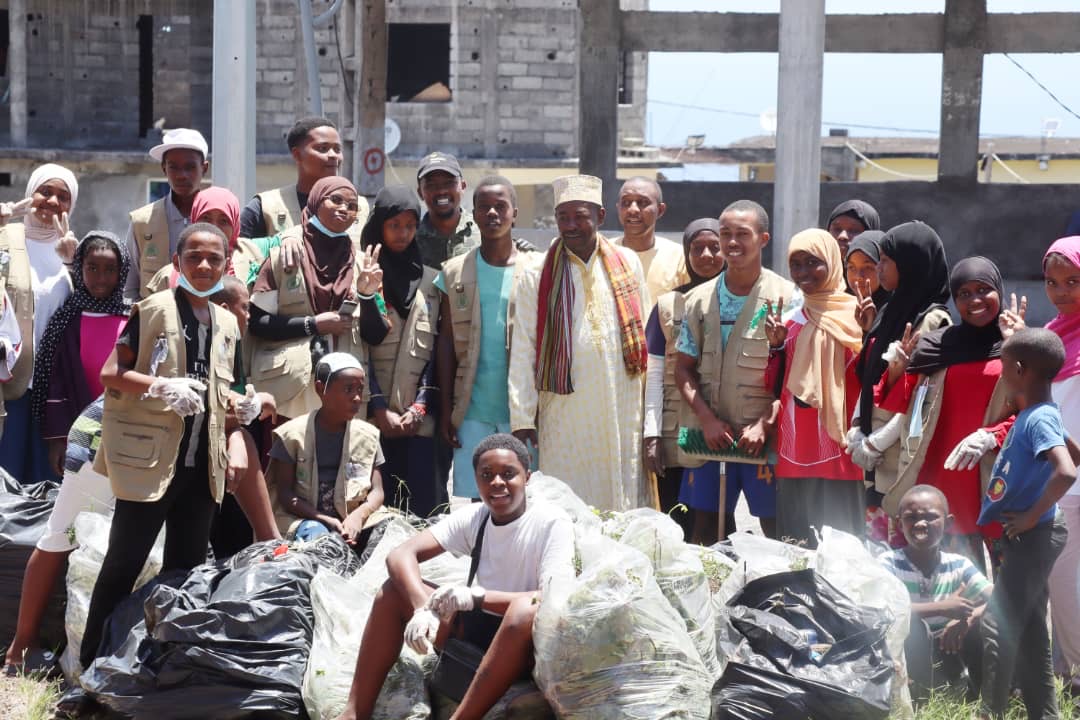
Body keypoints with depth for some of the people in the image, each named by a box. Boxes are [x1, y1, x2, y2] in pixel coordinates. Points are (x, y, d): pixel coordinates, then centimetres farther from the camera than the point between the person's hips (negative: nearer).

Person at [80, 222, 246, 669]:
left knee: (187, 567, 12)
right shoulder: (154, 310, -6)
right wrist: (163, 386, -23)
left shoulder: (228, 324, 12)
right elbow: (110, 374, -11)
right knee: (123, 564, -3)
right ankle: (92, 664, 3)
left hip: (201, 465, 6)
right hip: (149, 460, -6)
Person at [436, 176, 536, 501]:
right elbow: (446, 343, 8)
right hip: (473, 411, 1)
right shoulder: (455, 272, 7)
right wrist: (445, 409, 3)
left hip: (521, 410, -1)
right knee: (475, 499, 1)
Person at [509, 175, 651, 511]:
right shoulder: (537, 278, 2)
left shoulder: (627, 265, 9)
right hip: (565, 418, -2)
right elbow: (522, 353, -1)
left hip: (623, 413, 2)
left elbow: (645, 335, 11)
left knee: (626, 504, 2)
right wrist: (522, 418, -8)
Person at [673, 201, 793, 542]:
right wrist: (707, 419, -5)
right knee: (704, 529, 6)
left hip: (764, 437, -3)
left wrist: (764, 425, -14)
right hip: (710, 434, 3)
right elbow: (684, 367, 9)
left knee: (776, 532, -1)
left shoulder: (786, 297, -2)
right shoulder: (700, 298, 9)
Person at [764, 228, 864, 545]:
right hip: (795, 455, 5)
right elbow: (776, 388, 14)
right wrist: (776, 345, 1)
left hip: (837, 452, -5)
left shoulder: (854, 315, 0)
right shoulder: (792, 320, 14)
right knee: (795, 543, 5)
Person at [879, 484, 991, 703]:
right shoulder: (888, 563, -11)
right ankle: (917, 695, -18)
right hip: (905, 668, -3)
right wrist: (940, 608, -34)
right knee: (908, 621, -31)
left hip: (948, 662, 3)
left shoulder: (959, 565, -2)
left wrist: (968, 616, -29)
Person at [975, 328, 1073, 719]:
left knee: (998, 626, -9)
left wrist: (1032, 515, -23)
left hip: (1032, 536, -10)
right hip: (1023, 537, 10)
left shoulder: (1040, 419, -20)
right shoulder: (1029, 415, 9)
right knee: (1028, 628, 14)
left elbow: (1066, 472, -33)